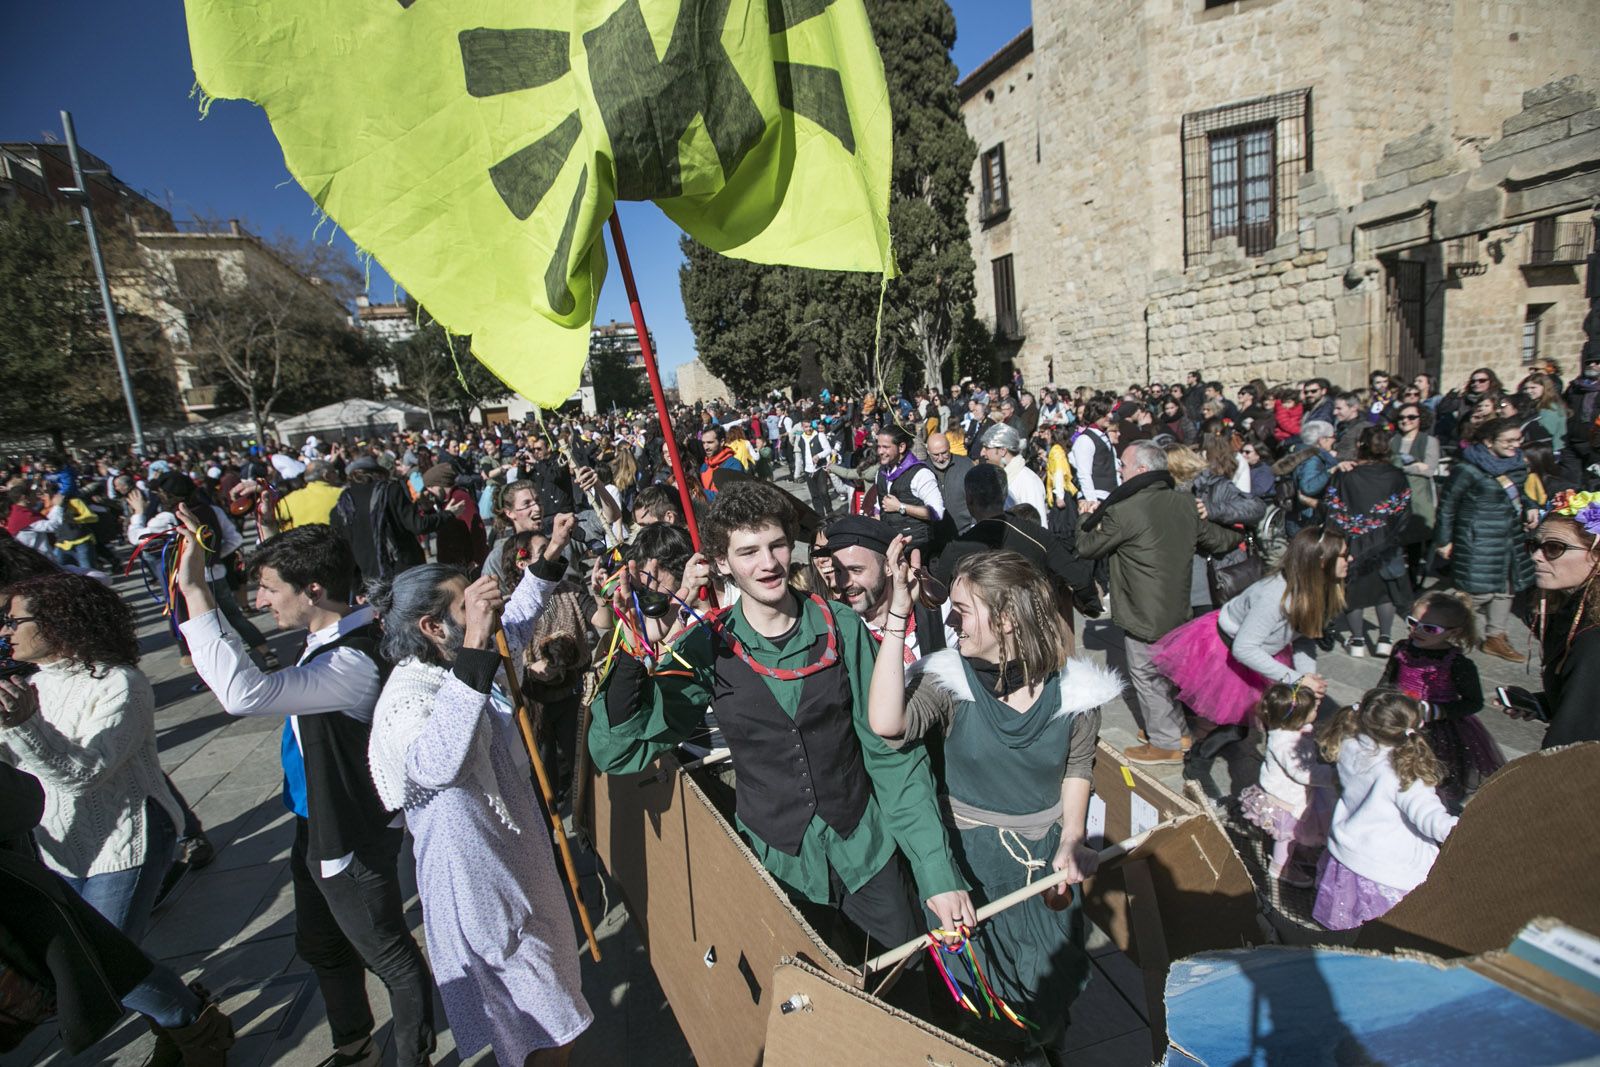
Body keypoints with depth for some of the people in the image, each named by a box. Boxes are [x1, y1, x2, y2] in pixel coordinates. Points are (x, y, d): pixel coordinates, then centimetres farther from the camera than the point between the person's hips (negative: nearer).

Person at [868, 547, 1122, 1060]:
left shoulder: (1075, 690, -16)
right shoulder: (948, 678, -21)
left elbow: (1077, 770, 1)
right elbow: (887, 724, -40)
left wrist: (1071, 842, -9)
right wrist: (898, 614, -42)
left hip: (1047, 850, 1)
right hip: (972, 852, -1)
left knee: (1050, 968, 21)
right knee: (978, 969, 18)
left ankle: (1046, 1042, 55)